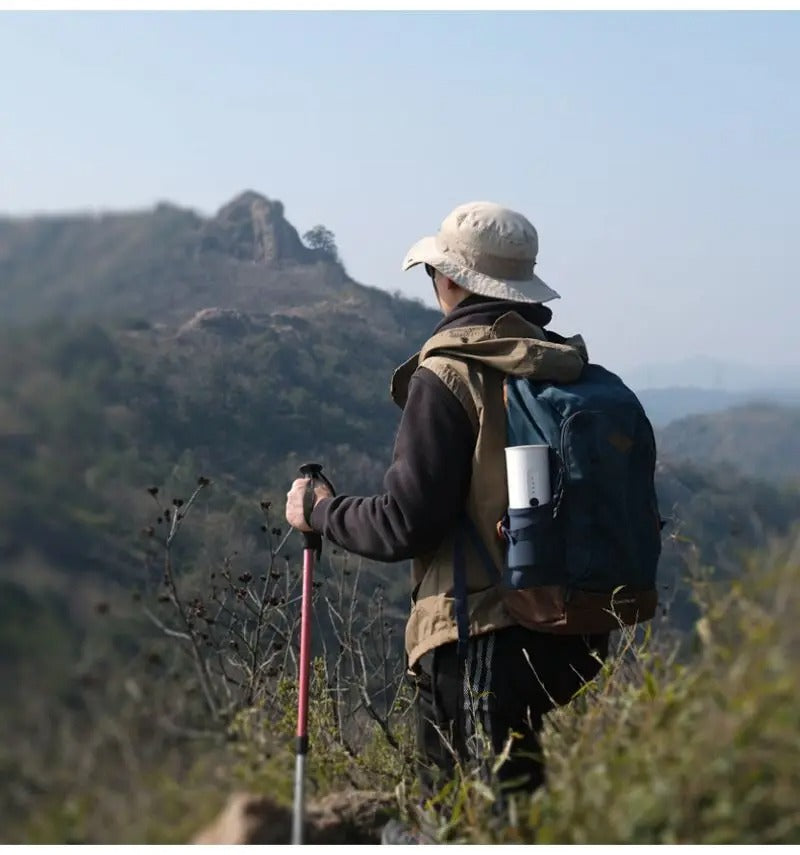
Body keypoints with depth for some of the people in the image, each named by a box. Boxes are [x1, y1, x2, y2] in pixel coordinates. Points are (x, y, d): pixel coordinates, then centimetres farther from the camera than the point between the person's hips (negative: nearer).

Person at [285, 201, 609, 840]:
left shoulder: (447, 376, -10)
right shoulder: (572, 373, 9)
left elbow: (406, 525, -12)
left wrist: (319, 512, 5)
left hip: (483, 642, -7)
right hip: (578, 640, 7)